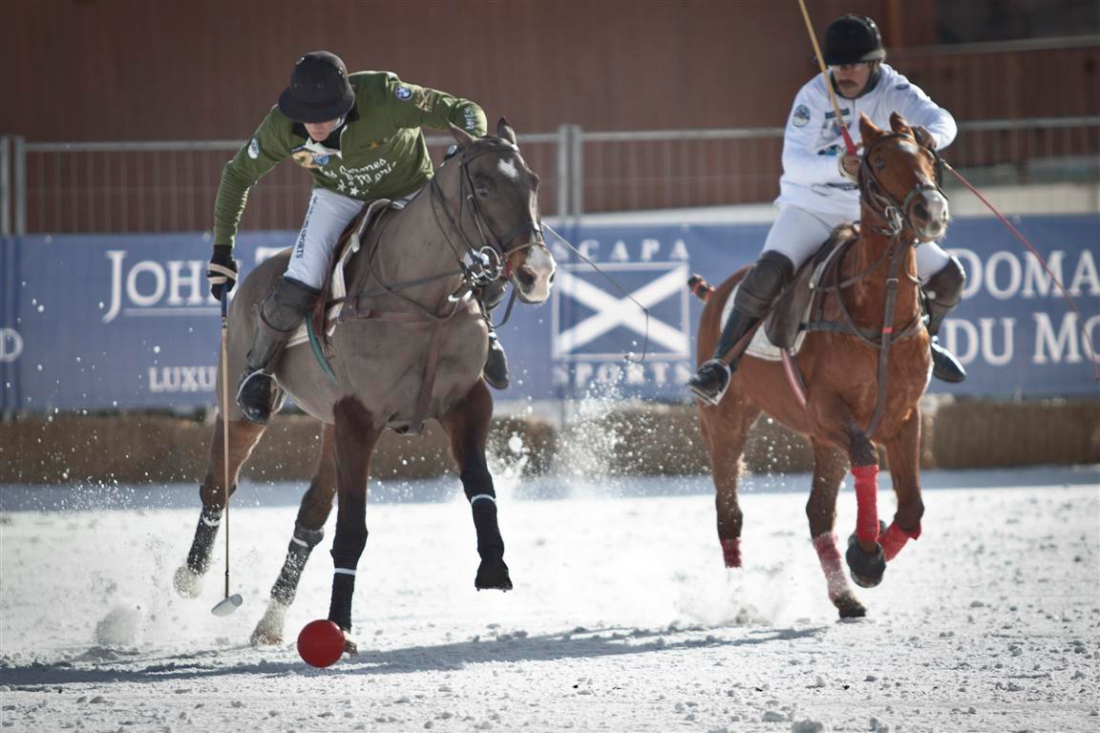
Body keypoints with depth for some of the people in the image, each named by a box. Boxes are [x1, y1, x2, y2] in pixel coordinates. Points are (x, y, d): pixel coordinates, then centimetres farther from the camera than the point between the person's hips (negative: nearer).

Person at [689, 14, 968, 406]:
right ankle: (720, 366, -28)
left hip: (871, 215, 4)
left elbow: (942, 119, -26)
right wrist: (838, 168, -47)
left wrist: (931, 135, -52)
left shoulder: (894, 91, -9)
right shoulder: (813, 97, -16)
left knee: (949, 276, -2)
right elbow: (794, 163, -26)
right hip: (811, 209, -3)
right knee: (769, 270, -31)